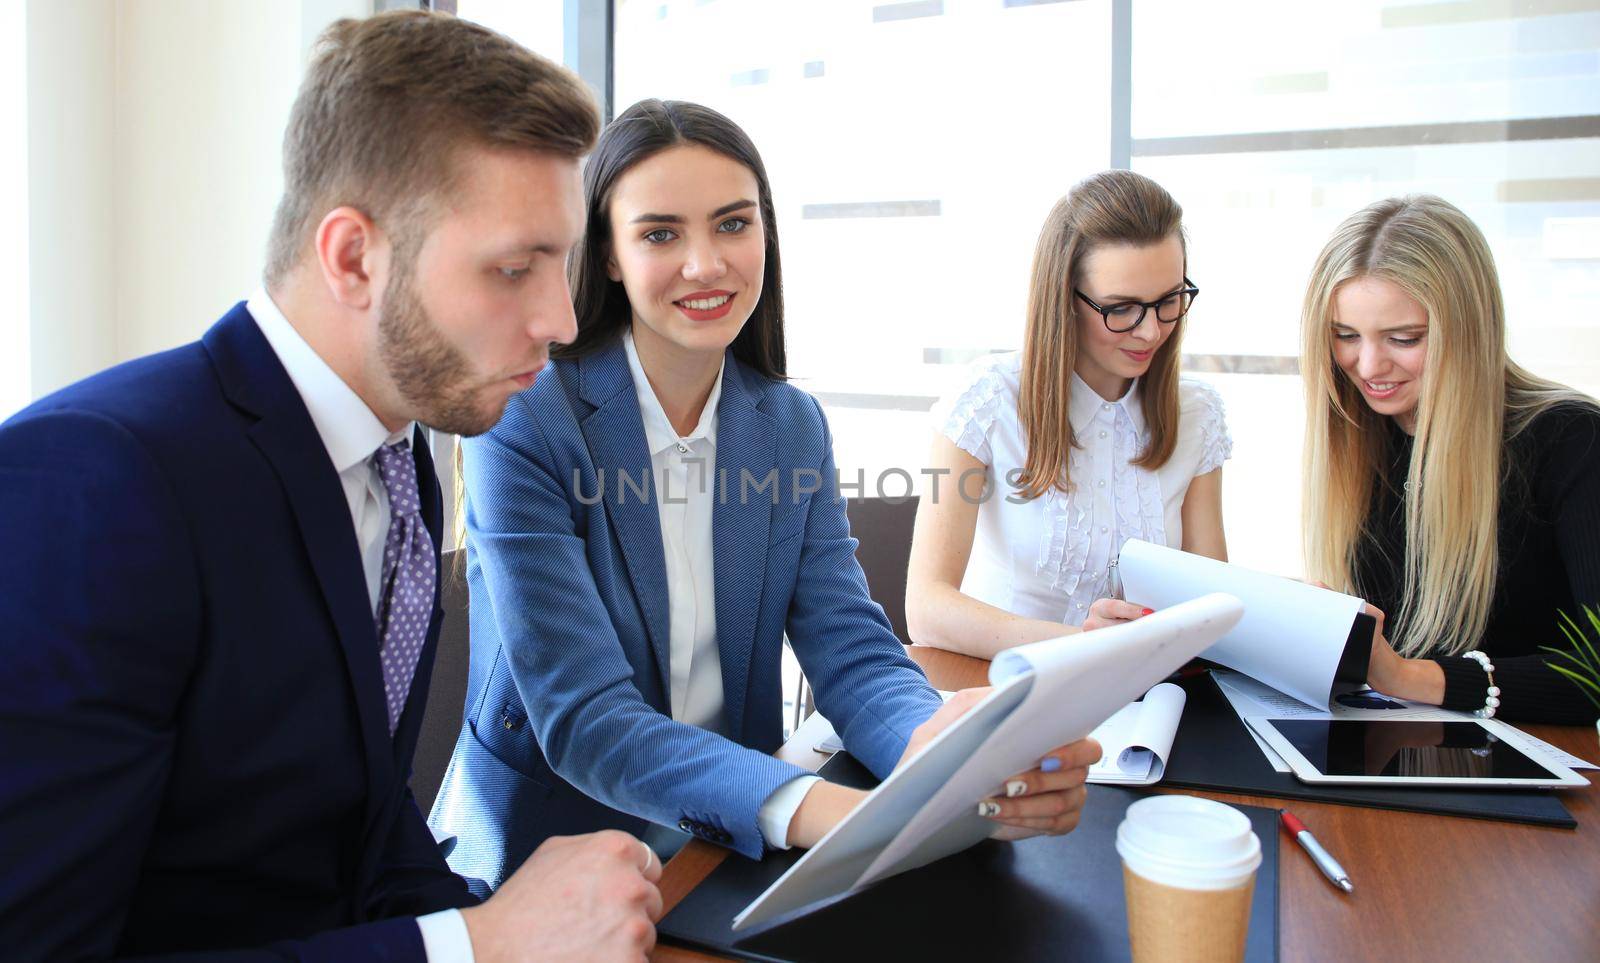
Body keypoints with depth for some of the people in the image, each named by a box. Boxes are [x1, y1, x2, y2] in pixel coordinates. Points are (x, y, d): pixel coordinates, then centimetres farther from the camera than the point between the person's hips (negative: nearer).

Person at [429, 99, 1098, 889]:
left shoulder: (794, 427, 3)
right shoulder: (524, 425, -14)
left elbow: (851, 648, -6)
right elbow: (583, 720, -20)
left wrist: (946, 750, -28)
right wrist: (813, 809, -36)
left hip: (733, 849, 4)